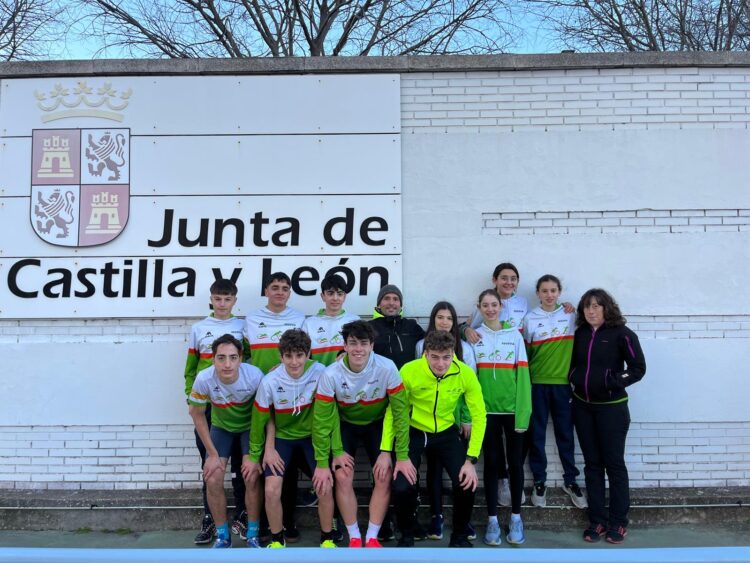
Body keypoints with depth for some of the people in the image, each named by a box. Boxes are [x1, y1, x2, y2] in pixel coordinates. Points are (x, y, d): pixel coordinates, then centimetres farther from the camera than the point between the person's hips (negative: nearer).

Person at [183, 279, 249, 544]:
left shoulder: (243, 327, 5)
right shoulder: (199, 328, 7)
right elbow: (190, 368, 10)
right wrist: (191, 396, 0)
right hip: (206, 403, 1)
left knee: (239, 462, 4)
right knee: (209, 463, 6)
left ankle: (241, 517, 15)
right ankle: (209, 520, 15)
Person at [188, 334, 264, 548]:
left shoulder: (254, 376, -34)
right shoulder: (204, 379, -30)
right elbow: (197, 415, -13)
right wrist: (213, 454, -10)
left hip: (250, 426, -1)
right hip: (221, 427, 1)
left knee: (252, 478, -13)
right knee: (213, 480, -10)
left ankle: (253, 536, 7)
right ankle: (222, 536, 10)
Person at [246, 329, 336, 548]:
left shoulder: (320, 372, -23)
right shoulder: (269, 382, -24)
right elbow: (259, 420, -9)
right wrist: (254, 455, 2)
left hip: (311, 435, 0)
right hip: (281, 437, 0)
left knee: (325, 487, -12)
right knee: (272, 490, -14)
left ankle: (327, 538, 12)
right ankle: (277, 539, 12)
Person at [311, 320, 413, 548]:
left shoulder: (387, 368, -29)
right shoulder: (331, 374, -27)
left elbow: (400, 412, -21)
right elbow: (321, 420, -20)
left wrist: (402, 455, -20)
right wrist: (322, 463, -19)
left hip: (377, 424, 0)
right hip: (345, 425, 0)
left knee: (385, 477, -11)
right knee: (343, 478, -12)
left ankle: (372, 537, 6)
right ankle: (354, 538, 7)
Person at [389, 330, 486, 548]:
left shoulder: (465, 374, -20)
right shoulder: (409, 371, -25)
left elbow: (479, 416, -11)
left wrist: (471, 459, -16)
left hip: (446, 434, 2)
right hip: (413, 433, -1)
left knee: (467, 484, -16)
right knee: (402, 488, -18)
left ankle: (459, 536, 14)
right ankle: (406, 536, 14)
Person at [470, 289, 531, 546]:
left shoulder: (515, 335, 0)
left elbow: (522, 375, -4)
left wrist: (523, 413, -10)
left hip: (512, 409, 0)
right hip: (487, 410, 0)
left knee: (515, 462, 6)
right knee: (491, 462, 6)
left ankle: (516, 517, 19)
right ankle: (492, 519, 14)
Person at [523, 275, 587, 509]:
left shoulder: (571, 316, 2)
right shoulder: (530, 319, 0)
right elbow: (524, 353, 4)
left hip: (563, 383, 1)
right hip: (537, 384, -1)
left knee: (565, 434, 9)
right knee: (537, 435, 6)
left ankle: (570, 480, 23)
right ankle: (539, 482, 18)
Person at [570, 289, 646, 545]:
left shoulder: (621, 333, -10)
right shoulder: (580, 334, 5)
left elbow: (638, 368, -10)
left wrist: (613, 383, -17)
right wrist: (574, 378, 3)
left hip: (611, 406, -5)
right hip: (582, 406, 5)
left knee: (614, 463, 0)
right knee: (592, 464, 8)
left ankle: (618, 523, 10)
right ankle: (597, 521, 15)